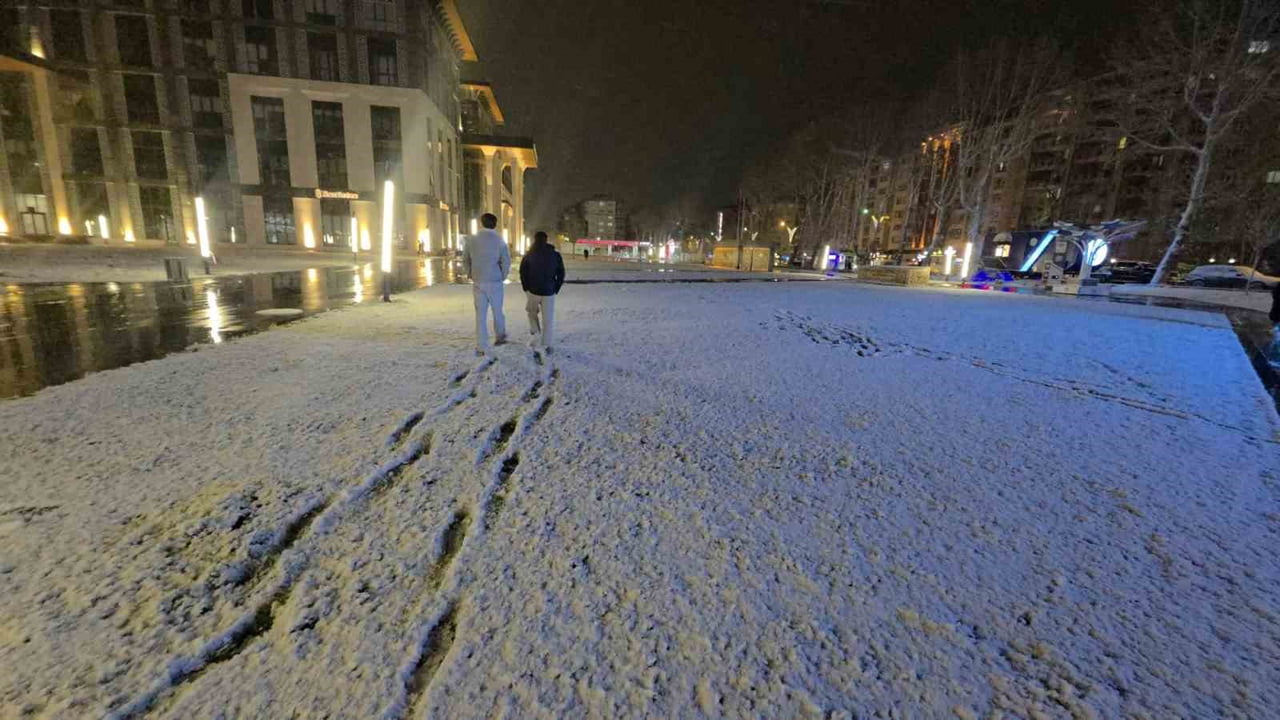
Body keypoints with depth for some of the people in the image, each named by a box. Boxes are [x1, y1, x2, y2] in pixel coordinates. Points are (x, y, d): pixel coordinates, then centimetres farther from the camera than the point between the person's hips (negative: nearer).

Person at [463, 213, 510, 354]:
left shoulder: (472, 240, 0)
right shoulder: (499, 241, -9)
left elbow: (465, 259, 5)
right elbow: (506, 262, -10)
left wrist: (471, 275, 15)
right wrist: (502, 277, 4)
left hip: (477, 283, 2)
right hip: (494, 282, -2)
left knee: (480, 315, 6)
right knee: (497, 312, 17)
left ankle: (481, 347, 6)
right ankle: (500, 337, 32)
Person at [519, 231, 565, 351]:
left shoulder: (529, 256, -1)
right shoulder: (556, 255, 2)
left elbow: (523, 274, -3)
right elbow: (561, 274, 3)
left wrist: (526, 288, 8)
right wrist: (556, 290, 9)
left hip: (533, 291, 0)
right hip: (549, 292, 0)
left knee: (532, 312, 25)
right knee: (548, 320, 5)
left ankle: (536, 334, 13)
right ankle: (546, 345, 6)